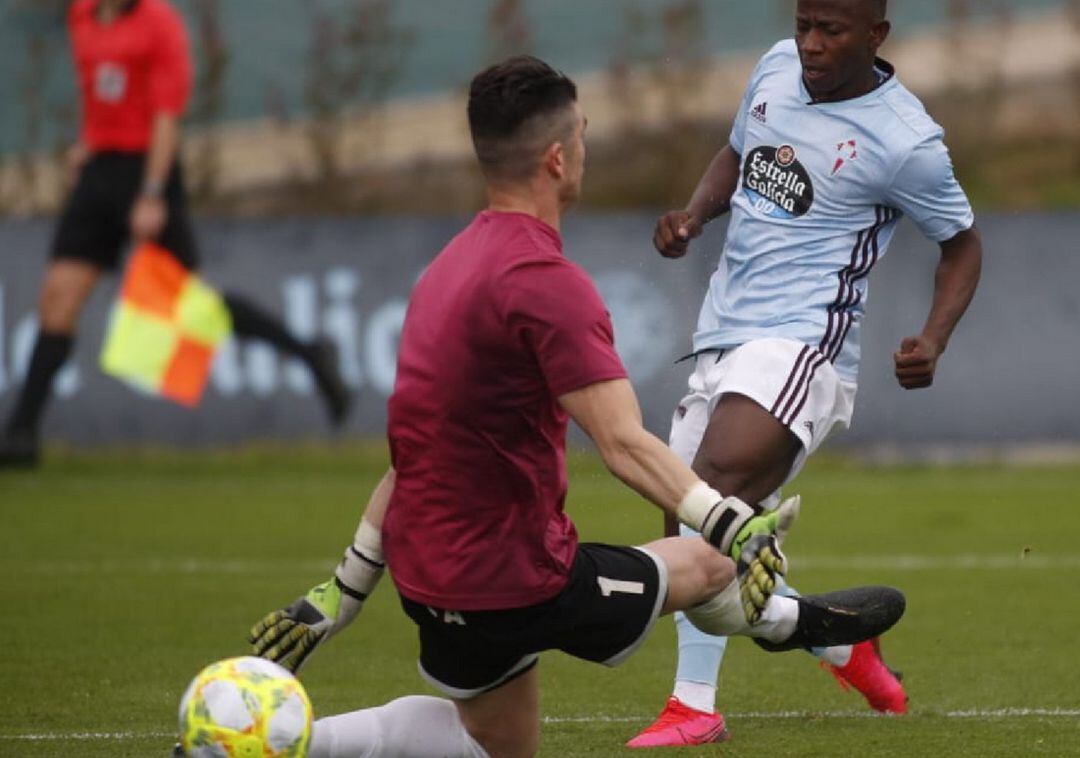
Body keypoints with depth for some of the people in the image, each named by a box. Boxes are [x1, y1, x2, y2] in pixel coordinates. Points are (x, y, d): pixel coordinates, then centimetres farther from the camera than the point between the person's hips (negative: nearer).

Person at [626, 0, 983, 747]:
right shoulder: (776, 70, 7)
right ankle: (842, 646, 30)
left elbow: (963, 241, 2)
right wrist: (693, 215, 4)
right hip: (723, 338, 8)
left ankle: (695, 702, -29)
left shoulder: (904, 141, -11)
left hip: (799, 342, -8)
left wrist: (934, 339, -14)